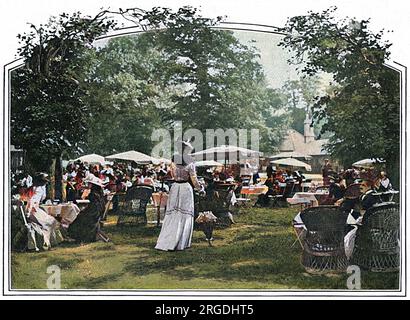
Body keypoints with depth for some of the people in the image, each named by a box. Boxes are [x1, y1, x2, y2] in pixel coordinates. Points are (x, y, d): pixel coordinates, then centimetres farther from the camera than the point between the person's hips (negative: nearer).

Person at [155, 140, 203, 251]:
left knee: (172, 215, 11)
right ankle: (180, 243, 6)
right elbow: (194, 180, -8)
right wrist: (199, 188, 9)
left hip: (175, 187, 4)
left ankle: (164, 241, 10)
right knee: (185, 215, 5)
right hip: (186, 188, -4)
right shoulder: (190, 162, -10)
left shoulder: (174, 159, 1)